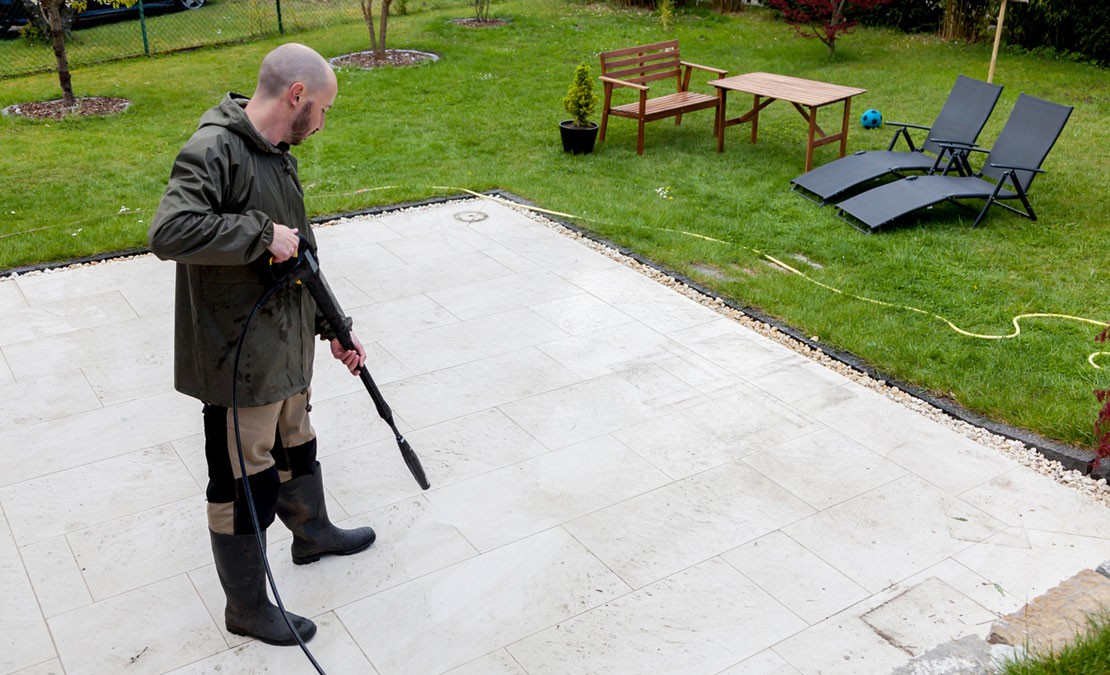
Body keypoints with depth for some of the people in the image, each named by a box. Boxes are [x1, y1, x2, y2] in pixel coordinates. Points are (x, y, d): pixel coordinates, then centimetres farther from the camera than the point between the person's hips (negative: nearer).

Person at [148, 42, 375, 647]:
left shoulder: (276, 155, 9)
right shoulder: (213, 152, -22)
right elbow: (168, 233, -37)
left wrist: (332, 326, 16)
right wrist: (262, 233, -30)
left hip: (286, 348, 9)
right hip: (238, 360, -9)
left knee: (295, 447, 29)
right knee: (244, 486, 6)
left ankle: (312, 534, 54)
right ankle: (247, 609, 24)